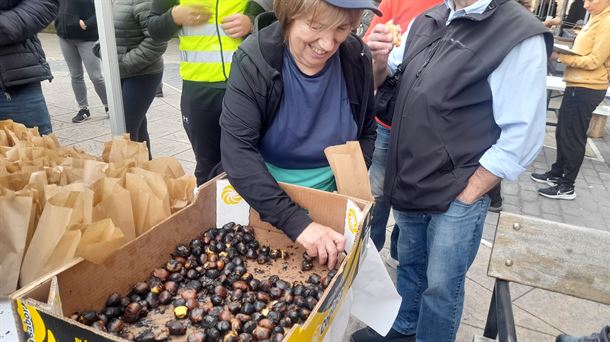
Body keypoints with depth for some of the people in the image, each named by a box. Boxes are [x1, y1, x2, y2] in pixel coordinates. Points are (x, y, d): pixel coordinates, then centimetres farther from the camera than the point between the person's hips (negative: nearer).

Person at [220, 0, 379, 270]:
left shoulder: (357, 58, -13)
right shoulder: (253, 61, -22)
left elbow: (366, 134, 1)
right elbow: (237, 152, -29)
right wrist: (296, 222, -36)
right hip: (263, 201, -2)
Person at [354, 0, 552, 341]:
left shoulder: (521, 37, -17)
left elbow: (522, 139, -17)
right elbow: (384, 80, 17)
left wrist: (465, 195, -13)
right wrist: (380, 59, -5)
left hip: (456, 197, -6)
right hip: (408, 185, 6)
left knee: (440, 287, 12)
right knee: (409, 265, 24)